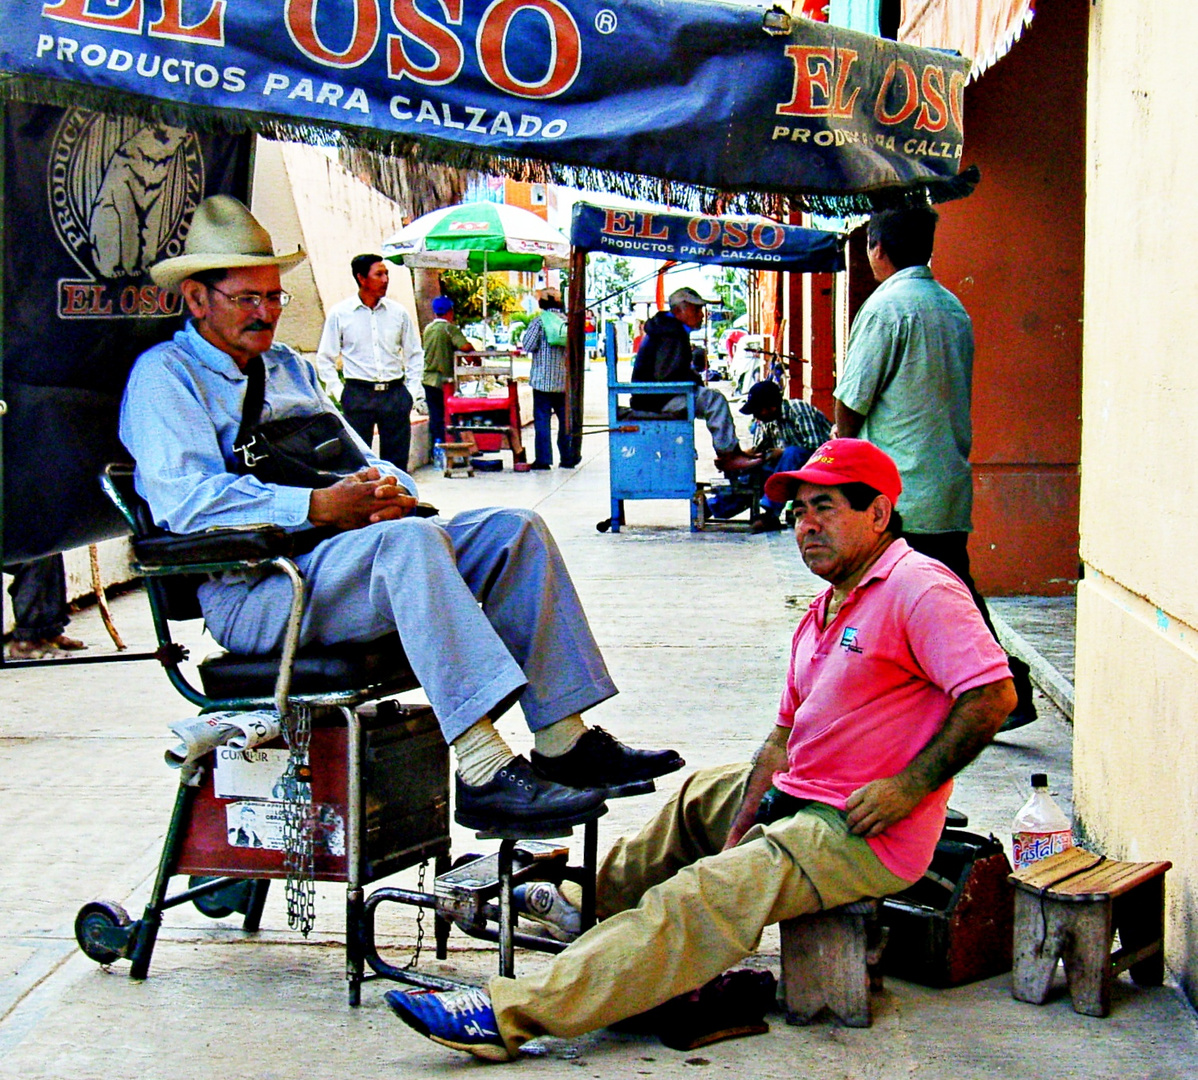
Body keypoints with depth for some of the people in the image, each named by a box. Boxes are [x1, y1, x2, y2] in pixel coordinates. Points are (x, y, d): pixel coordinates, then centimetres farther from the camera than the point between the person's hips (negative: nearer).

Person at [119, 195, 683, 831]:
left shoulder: (290, 368, 27)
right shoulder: (165, 374, 1)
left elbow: (361, 462, 23)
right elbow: (188, 499, -15)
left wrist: (389, 488, -3)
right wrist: (321, 507, -22)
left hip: (349, 552, 8)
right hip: (253, 593, -8)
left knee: (514, 530, -8)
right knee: (409, 540, -35)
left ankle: (565, 742, -14)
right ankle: (483, 773, -43)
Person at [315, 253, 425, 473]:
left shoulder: (398, 312, 9)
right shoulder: (340, 313, 3)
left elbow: (415, 354, 17)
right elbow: (325, 358, 8)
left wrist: (414, 389, 6)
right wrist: (335, 389, -4)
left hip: (395, 393, 2)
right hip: (358, 394, -2)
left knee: (397, 459, 3)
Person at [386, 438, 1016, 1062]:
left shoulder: (918, 589, -16)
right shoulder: (825, 609, 15)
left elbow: (993, 695, -25)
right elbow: (786, 733, 14)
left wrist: (909, 786, -25)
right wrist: (743, 827, 2)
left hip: (868, 835, -10)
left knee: (703, 899, -22)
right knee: (699, 797, 28)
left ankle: (512, 1014, -27)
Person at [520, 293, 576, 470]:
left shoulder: (539, 321, -8)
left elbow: (528, 345, -10)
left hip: (543, 379, -4)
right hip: (565, 380, 4)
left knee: (542, 418, 0)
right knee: (566, 418, 11)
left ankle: (543, 459, -3)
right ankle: (568, 457, 13)